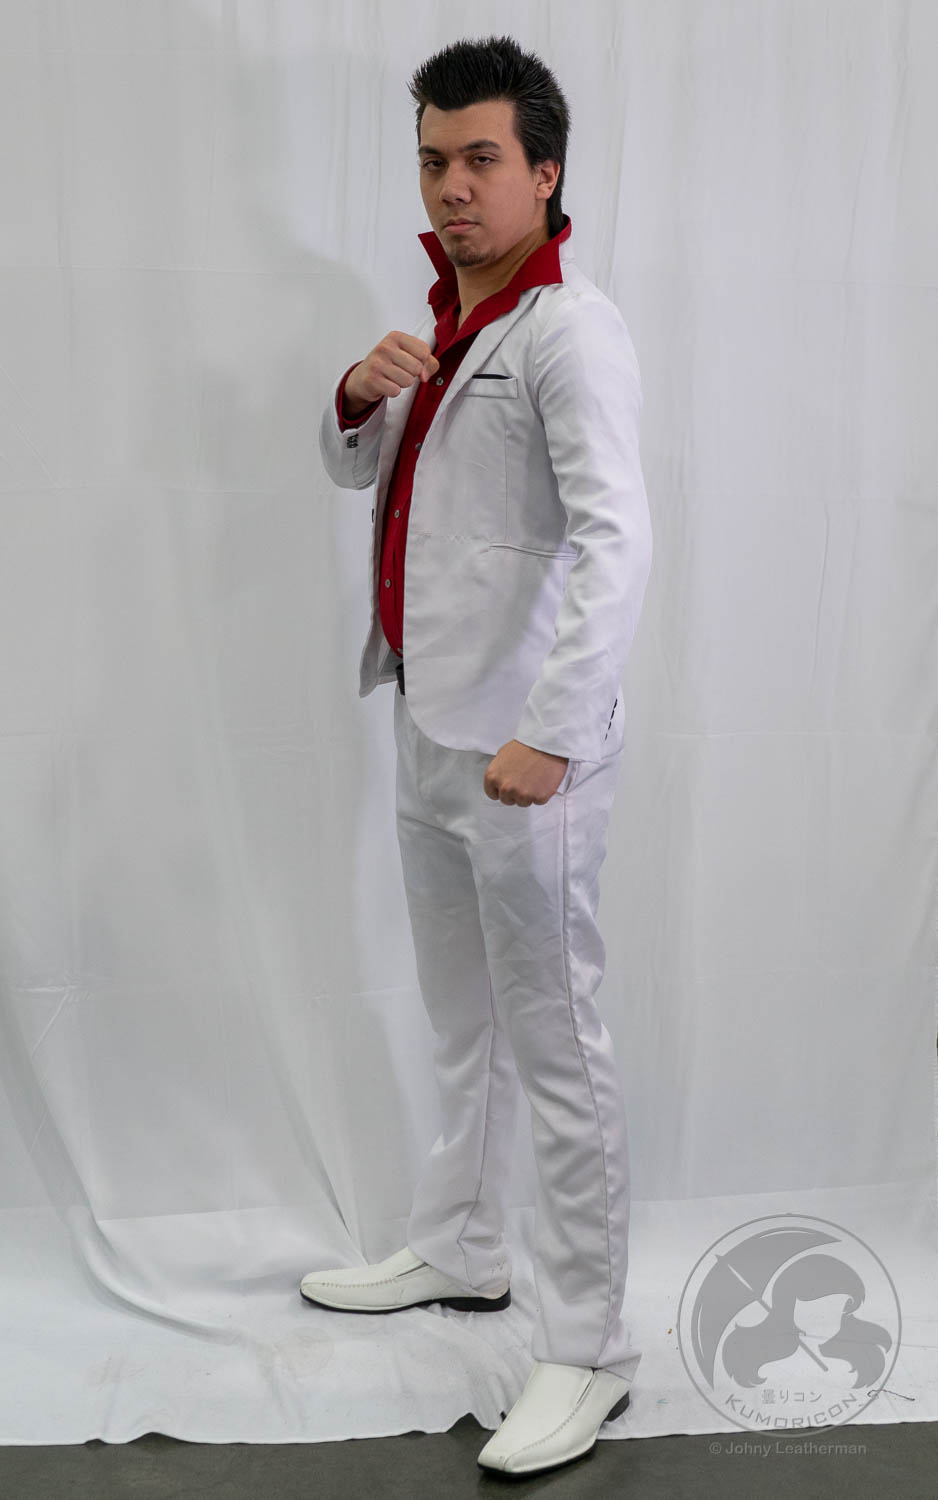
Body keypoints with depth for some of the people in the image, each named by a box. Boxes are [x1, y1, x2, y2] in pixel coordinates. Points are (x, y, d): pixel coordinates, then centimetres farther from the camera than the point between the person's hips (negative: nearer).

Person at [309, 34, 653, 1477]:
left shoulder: (569, 329, -14)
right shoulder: (446, 314, 15)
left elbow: (617, 542, -25)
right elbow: (354, 468, 22)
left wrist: (549, 734, -32)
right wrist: (360, 393, -1)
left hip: (523, 750, -9)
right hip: (430, 726, 9)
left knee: (554, 1047, -1)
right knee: (462, 1022, 21)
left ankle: (587, 1352, 13)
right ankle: (458, 1253, 40)